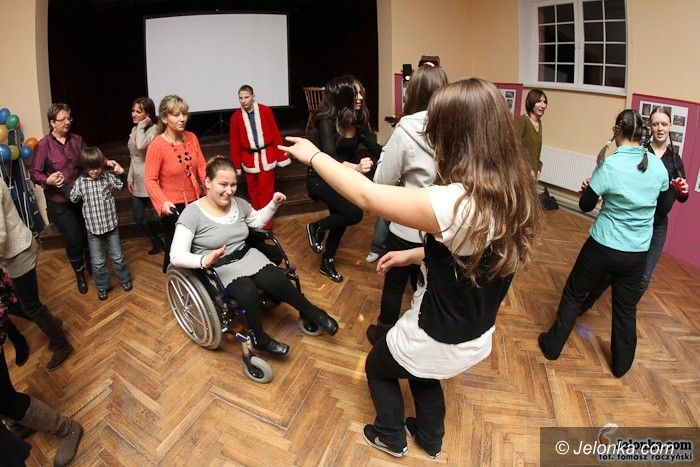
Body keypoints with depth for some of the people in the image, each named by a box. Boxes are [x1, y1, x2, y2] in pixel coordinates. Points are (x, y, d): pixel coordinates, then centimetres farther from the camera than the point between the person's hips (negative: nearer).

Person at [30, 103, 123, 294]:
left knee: (88, 235, 10)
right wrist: (48, 180, -27)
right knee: (74, 239, -3)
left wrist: (107, 162, -13)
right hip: (59, 202, -4)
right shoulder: (44, 145, -11)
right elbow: (34, 173, -8)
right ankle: (80, 274, 21)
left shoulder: (77, 140, 2)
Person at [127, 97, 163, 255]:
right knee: (137, 216, 14)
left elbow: (141, 146, -33)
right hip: (138, 180, 9)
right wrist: (130, 177, 15)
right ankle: (156, 242, 32)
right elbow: (134, 156, 17)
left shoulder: (153, 129, -15)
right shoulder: (135, 130, 11)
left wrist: (141, 127, -20)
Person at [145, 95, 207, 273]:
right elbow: (150, 180, -17)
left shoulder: (191, 138, -1)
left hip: (195, 202, 5)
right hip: (174, 207, -5)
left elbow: (201, 166, 0)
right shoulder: (157, 145, -16)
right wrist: (163, 202, -32)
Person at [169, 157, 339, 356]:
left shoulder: (238, 203, 2)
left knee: (279, 282, -21)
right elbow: (176, 256, -20)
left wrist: (273, 203, 7)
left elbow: (257, 220, 25)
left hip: (247, 256, 5)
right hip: (219, 268, -5)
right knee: (248, 292, -33)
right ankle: (259, 338, -8)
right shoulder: (192, 213, -15)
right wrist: (205, 260, -39)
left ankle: (310, 311, 5)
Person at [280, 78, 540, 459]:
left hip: (441, 340, -7)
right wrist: (413, 255, 9)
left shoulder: (455, 203, -37)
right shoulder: (512, 192, -11)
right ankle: (430, 438, 57)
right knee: (421, 374, 36)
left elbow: (366, 196, -25)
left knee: (377, 366, 26)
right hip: (478, 336, 7)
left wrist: (313, 156, -11)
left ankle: (391, 438, 48)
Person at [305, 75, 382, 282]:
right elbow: (329, 157, -35)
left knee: (340, 219, 14)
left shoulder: (358, 120, -6)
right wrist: (356, 167, -51)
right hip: (321, 177, -7)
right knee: (354, 213, -22)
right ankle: (316, 228, 4)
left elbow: (375, 149, -4)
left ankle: (327, 263, 35)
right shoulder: (327, 121, -24)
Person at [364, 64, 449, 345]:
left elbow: (383, 182, -12)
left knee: (394, 284, 19)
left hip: (408, 228, -4)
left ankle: (385, 334, 39)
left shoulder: (405, 131, -20)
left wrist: (386, 152, 1)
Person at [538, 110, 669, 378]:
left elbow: (585, 206, -8)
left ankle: (553, 346, 27)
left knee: (574, 294, 15)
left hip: (602, 247, -3)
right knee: (626, 307, 18)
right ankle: (621, 364, 32)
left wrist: (591, 186, 8)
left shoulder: (610, 166, -18)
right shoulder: (658, 166, -5)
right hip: (637, 253, 4)